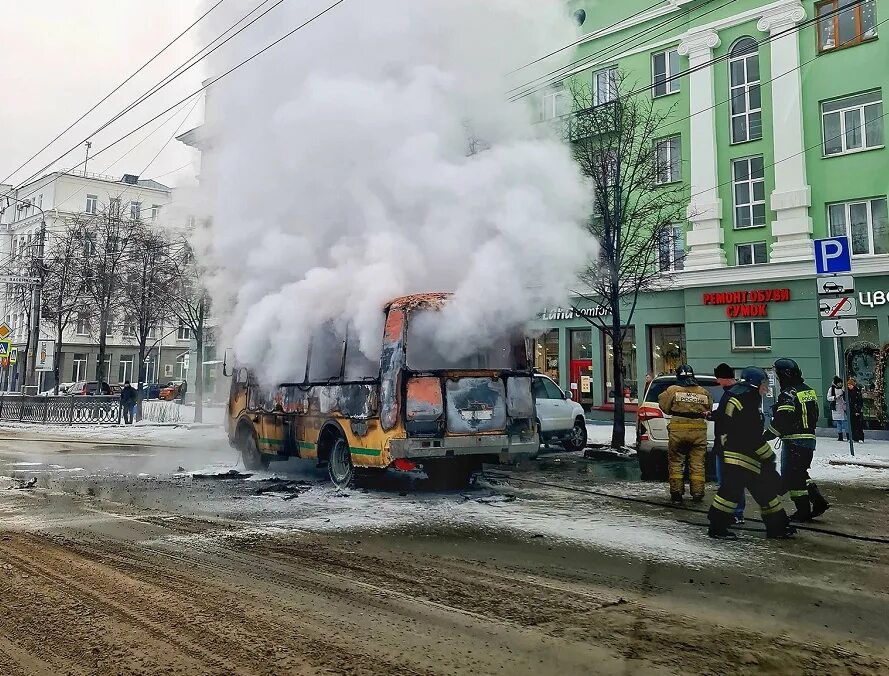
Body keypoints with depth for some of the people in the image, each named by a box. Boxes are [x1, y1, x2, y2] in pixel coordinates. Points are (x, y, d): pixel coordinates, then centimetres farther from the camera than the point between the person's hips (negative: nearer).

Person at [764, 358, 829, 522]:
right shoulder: (809, 390, 12)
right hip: (809, 439, 9)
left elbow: (782, 421, -22)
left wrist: (767, 436, -15)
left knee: (791, 475, 0)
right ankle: (818, 501, 14)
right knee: (800, 473, 20)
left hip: (794, 441, -9)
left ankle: (804, 511, 4)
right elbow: (814, 416, 20)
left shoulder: (788, 394, -17)